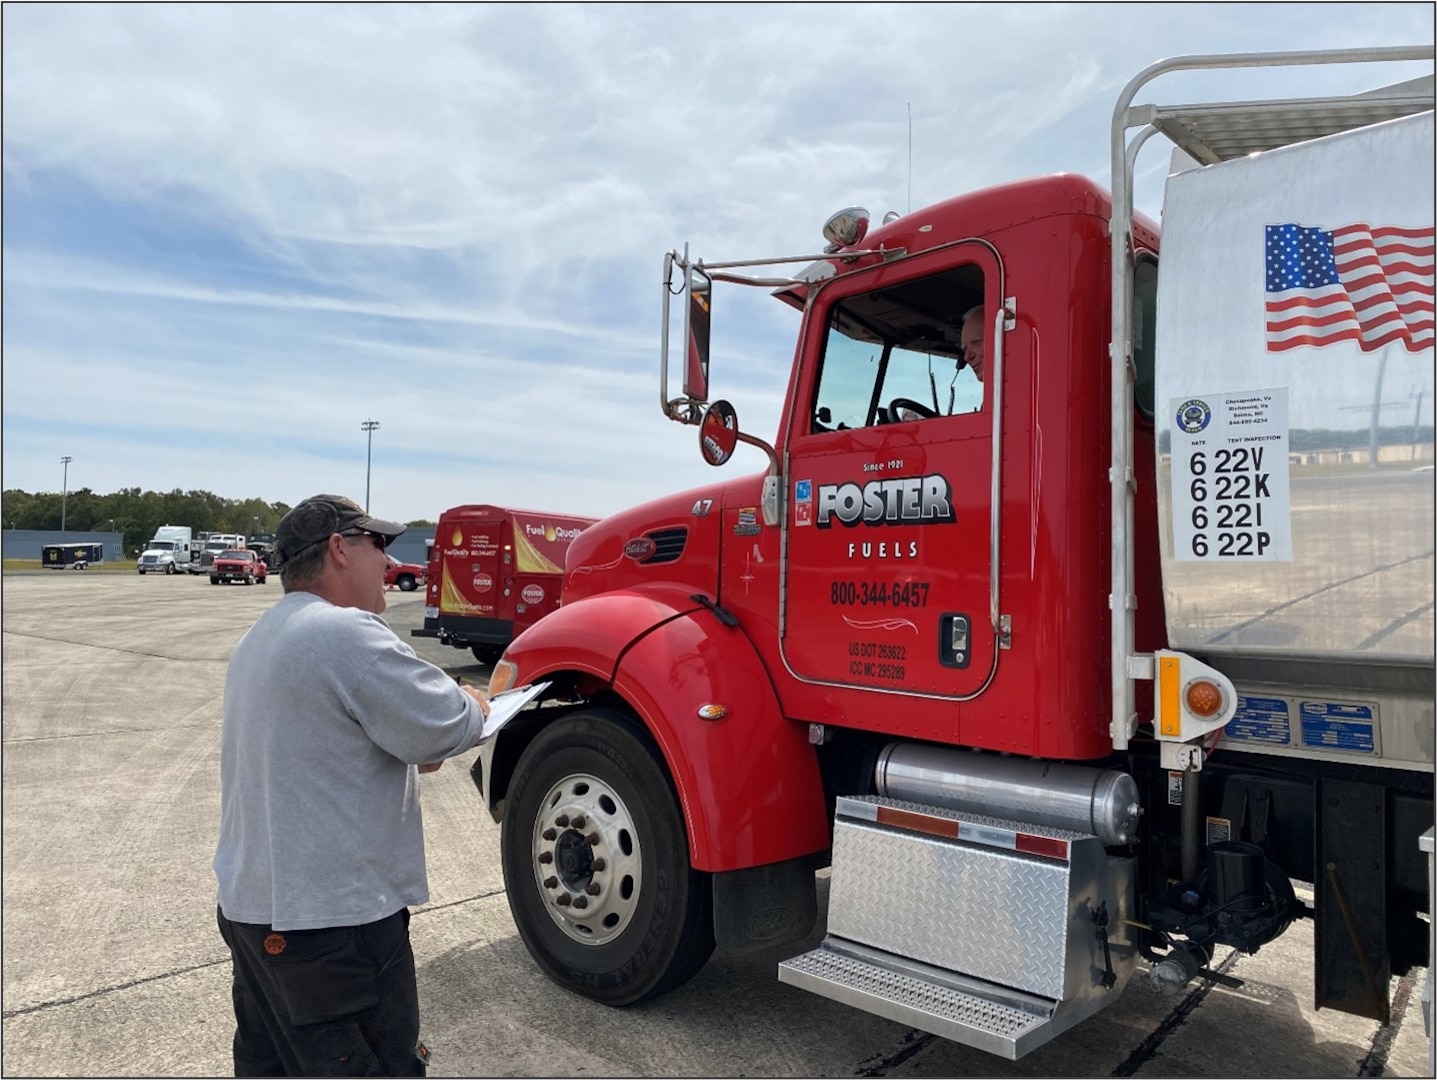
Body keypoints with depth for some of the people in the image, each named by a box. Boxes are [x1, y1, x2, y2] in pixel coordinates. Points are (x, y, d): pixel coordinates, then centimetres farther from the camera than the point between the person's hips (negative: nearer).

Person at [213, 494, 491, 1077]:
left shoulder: (259, 640, 12)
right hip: (330, 923, -10)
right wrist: (471, 703, 2)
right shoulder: (349, 633, -22)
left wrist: (407, 755, 10)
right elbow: (449, 728, -20)